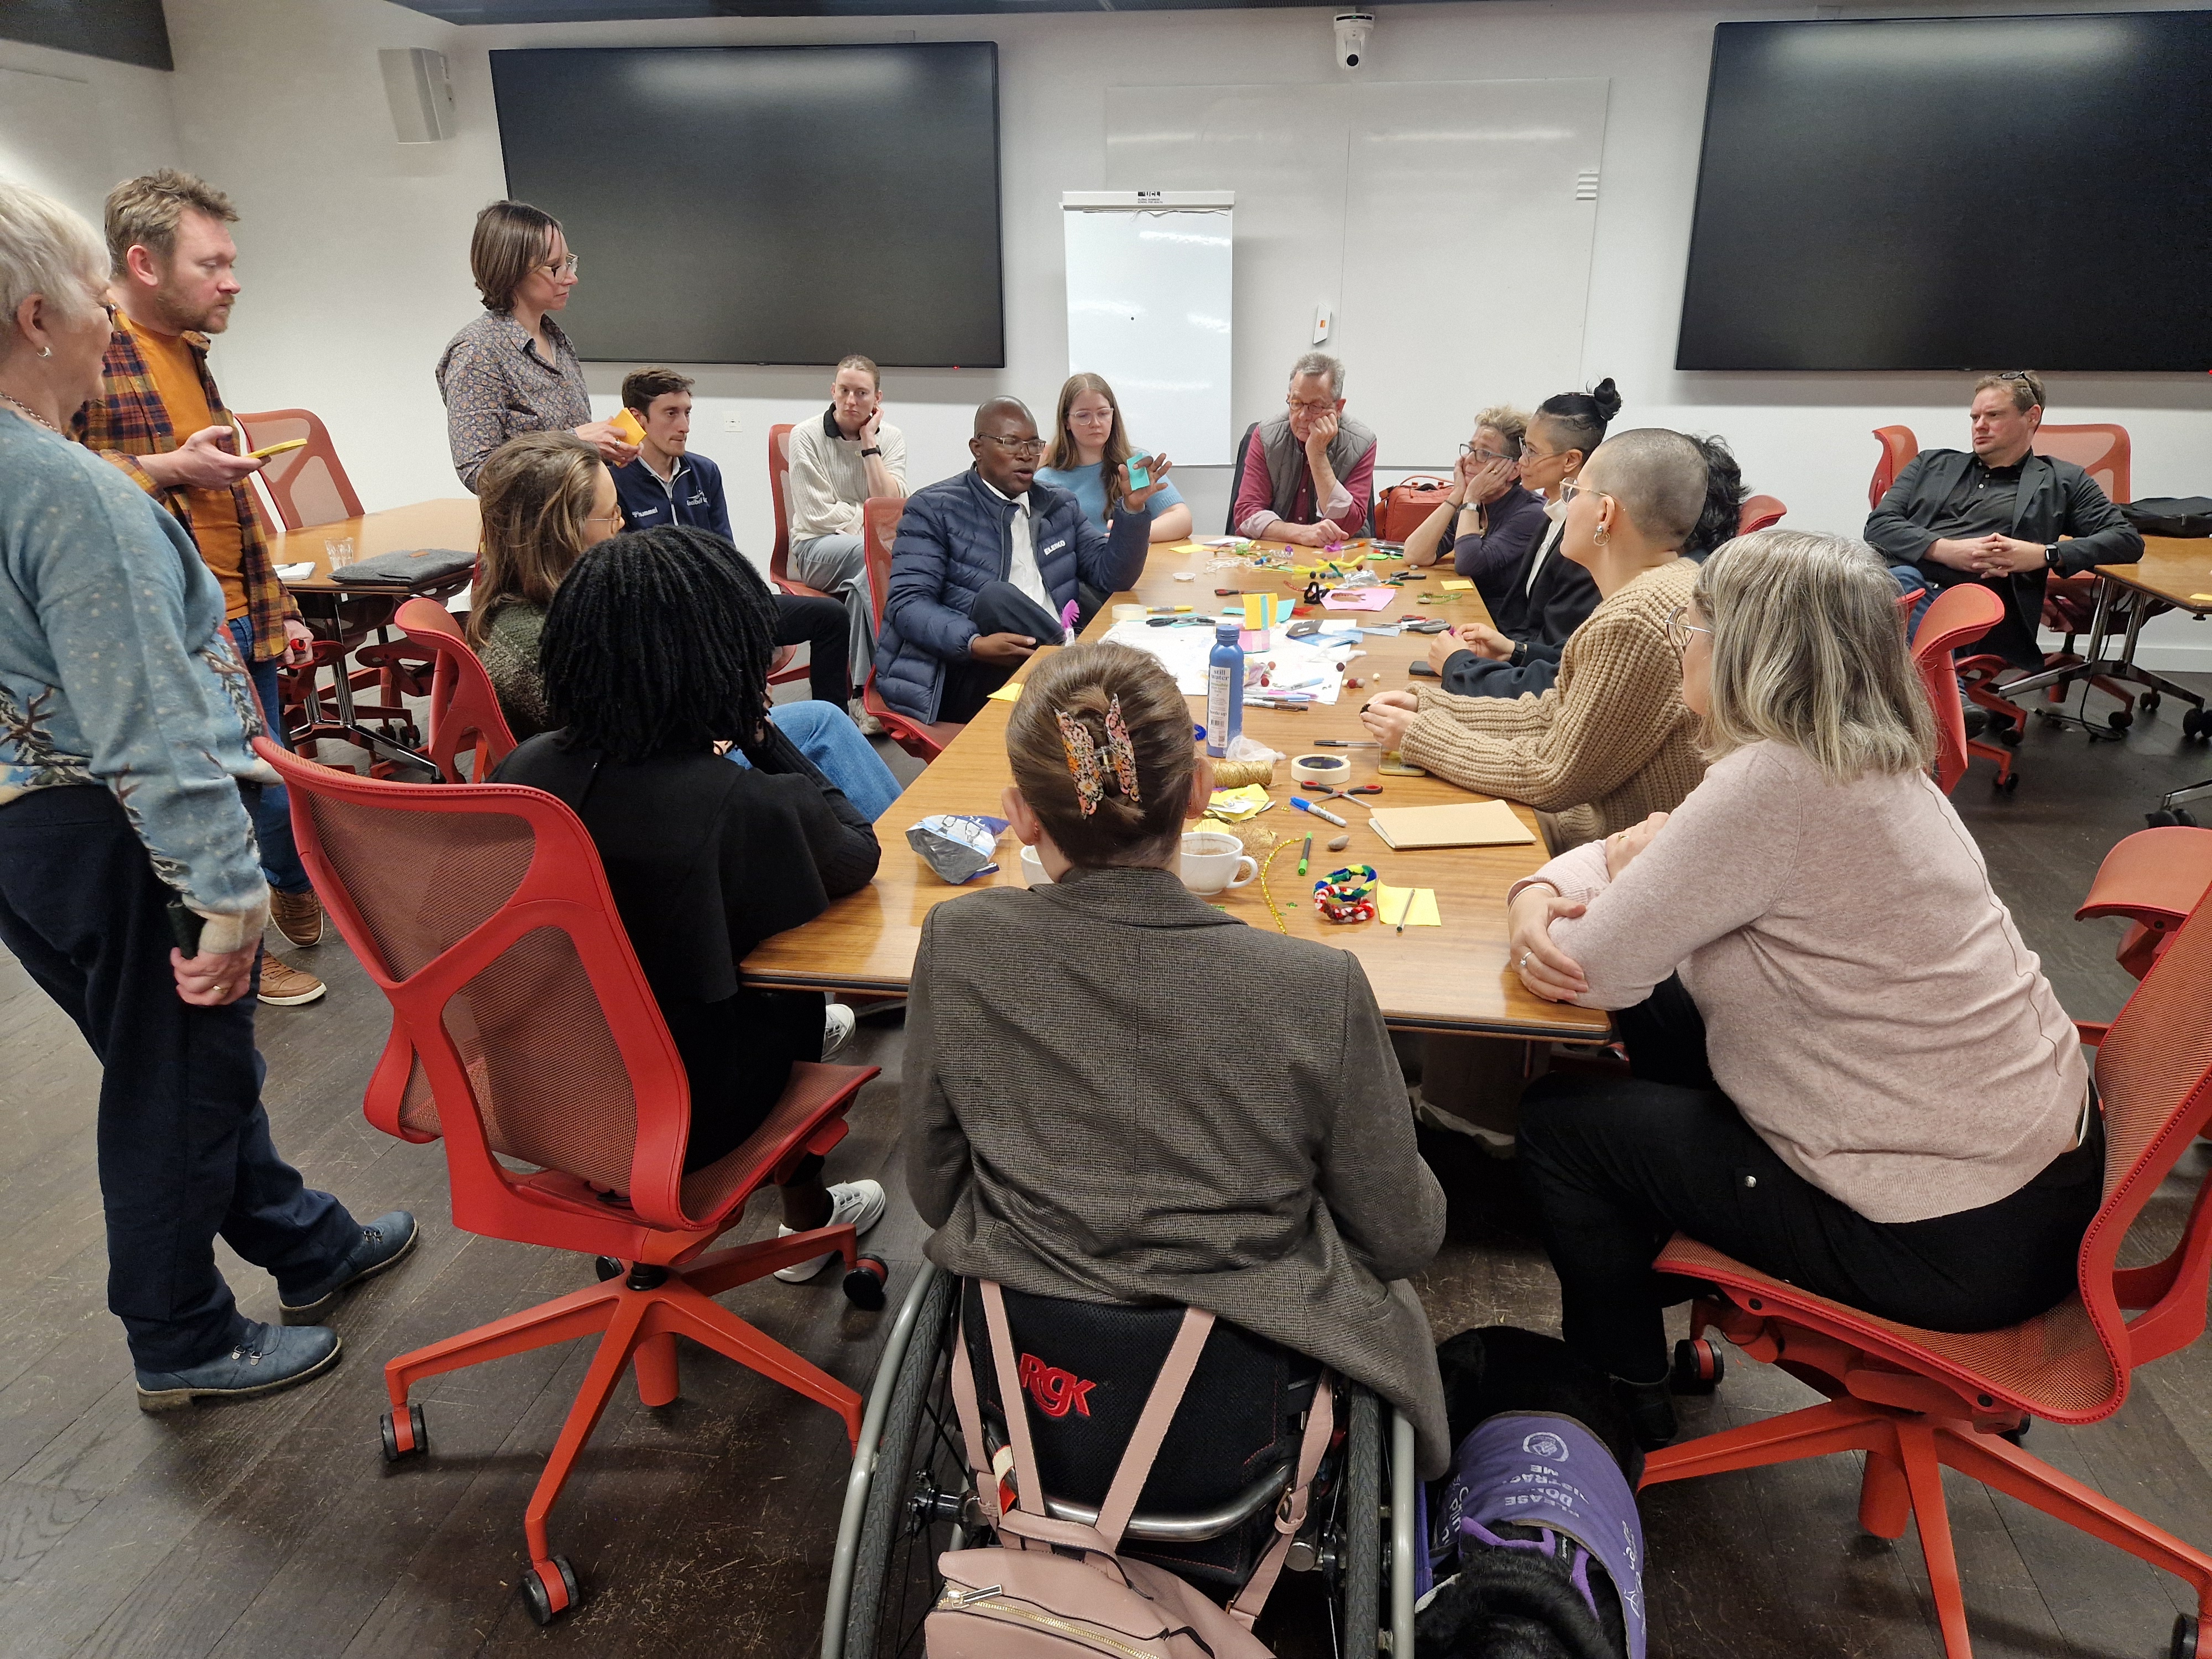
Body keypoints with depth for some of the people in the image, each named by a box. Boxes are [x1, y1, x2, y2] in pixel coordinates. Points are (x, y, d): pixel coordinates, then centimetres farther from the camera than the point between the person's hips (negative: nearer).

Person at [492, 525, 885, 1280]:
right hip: (672, 1122, -4)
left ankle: (801, 1034, 57)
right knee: (791, 994, 26)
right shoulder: (741, 804, -28)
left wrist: (738, 737, 6)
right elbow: (857, 855, -8)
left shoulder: (522, 769, -12)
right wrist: (761, 735, -5)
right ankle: (809, 1219, 43)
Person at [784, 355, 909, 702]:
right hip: (817, 547, -3)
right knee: (871, 553, -35)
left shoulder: (891, 438, 6)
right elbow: (820, 516, -7)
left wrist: (869, 443, -9)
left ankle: (866, 685, -26)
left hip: (869, 549, 3)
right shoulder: (807, 436, -2)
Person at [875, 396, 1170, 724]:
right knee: (995, 597, -32)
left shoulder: (1061, 507, 21)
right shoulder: (934, 509, 5)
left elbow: (1113, 575, 13)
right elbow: (907, 603, -6)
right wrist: (976, 644, -23)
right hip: (971, 670, -2)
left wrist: (1134, 507, -4)